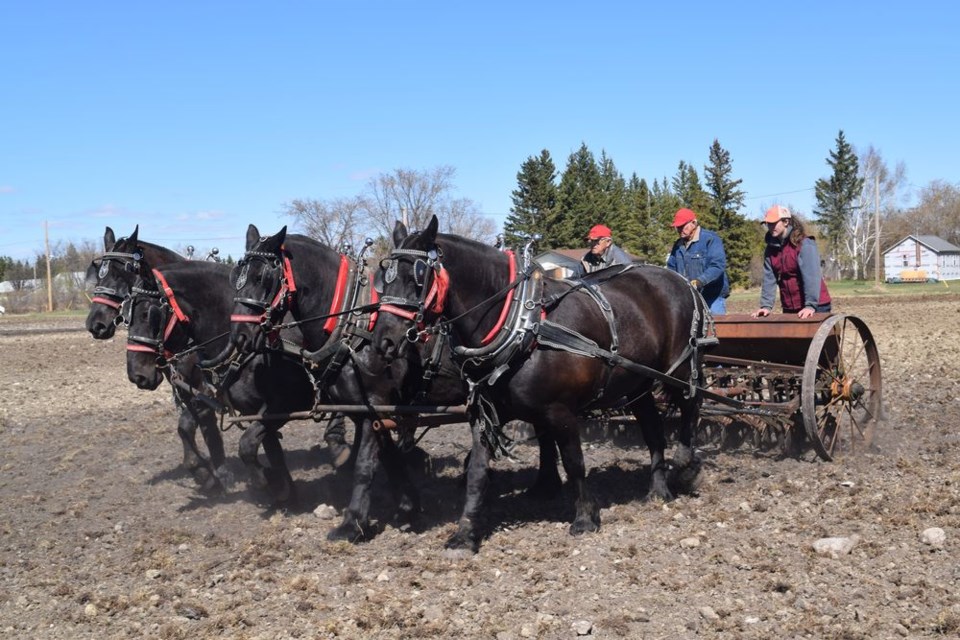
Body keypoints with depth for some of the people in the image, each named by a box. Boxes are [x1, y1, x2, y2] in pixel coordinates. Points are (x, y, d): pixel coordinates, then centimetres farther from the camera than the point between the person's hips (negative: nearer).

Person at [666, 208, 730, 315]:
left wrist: (700, 281, -33)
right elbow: (671, 268, 21)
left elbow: (718, 266, -20)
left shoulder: (711, 239, -8)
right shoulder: (678, 245, 14)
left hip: (712, 299, -6)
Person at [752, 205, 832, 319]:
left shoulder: (805, 244, -13)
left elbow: (811, 277, -22)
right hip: (789, 309, 6)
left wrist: (810, 305, -31)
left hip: (815, 308, -6)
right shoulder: (771, 248, 6)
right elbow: (769, 279, 1)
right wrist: (766, 306, -9)